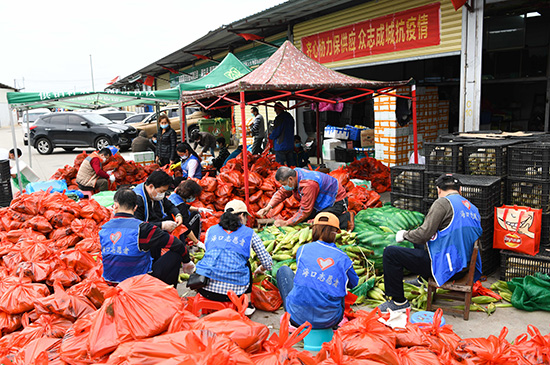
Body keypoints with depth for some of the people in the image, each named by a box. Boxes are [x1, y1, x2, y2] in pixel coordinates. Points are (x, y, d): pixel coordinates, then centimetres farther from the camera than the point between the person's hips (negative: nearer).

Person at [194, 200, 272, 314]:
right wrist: (260, 270, 37)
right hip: (233, 291, -2)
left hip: (205, 289, 2)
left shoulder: (211, 230, 17)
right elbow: (267, 263, 13)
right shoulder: (249, 233, 11)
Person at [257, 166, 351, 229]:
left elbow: (305, 211, -29)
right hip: (322, 201, 9)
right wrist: (268, 207, -12)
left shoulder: (308, 184, -35)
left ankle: (345, 218, -6)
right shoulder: (294, 174, -9)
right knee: (298, 217, 4)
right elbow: (281, 193, 3)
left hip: (337, 200, -9)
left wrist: (286, 223, -22)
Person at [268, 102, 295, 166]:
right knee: (291, 164, 12)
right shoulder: (290, 117, 12)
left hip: (281, 146, -8)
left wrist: (270, 137, 6)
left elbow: (276, 131, -14)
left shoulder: (279, 118, -13)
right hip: (290, 145, 8)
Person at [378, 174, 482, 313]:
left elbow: (424, 234, -20)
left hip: (445, 267, -9)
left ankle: (399, 302, -1)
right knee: (419, 244, 32)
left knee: (390, 253, -8)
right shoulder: (473, 208, 11)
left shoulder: (443, 203, -14)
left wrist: (404, 234, -1)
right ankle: (424, 280, 48)